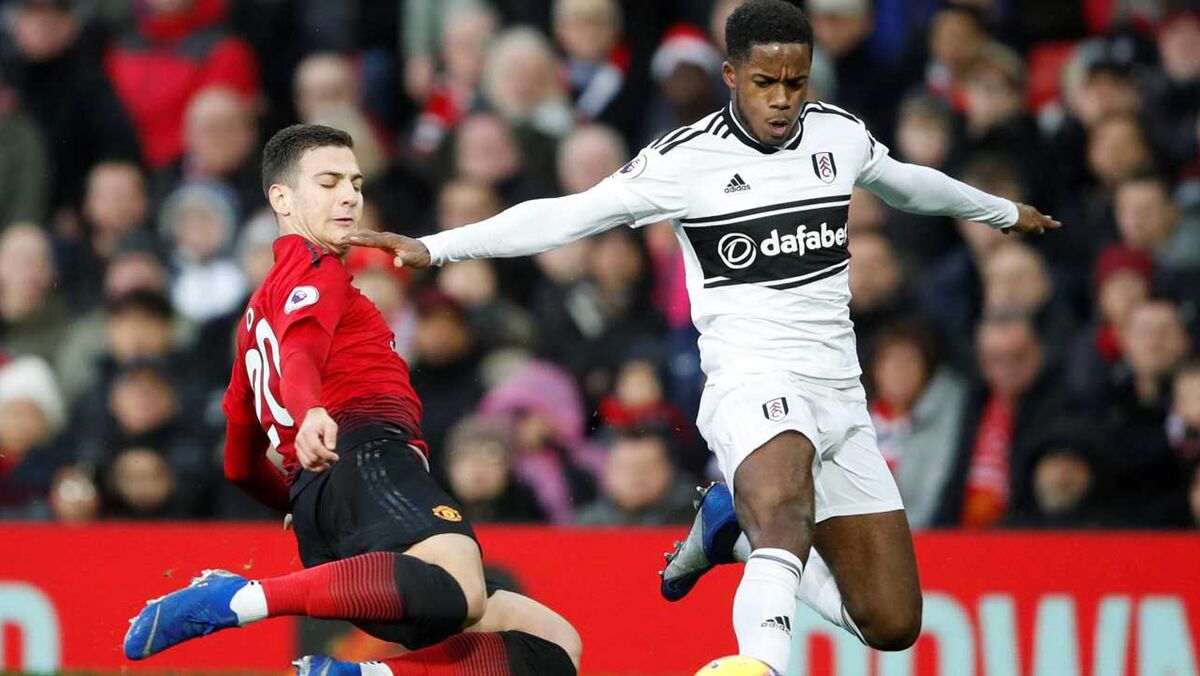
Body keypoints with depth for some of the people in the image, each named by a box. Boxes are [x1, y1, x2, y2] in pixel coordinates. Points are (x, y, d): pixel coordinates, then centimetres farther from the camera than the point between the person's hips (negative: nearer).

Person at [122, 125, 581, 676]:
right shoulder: (312, 265, 12)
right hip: (367, 457, -9)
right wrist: (309, 413, -33)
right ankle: (238, 598, -35)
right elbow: (298, 353, -12)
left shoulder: (259, 315, 38)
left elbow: (240, 464, 43)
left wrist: (304, 508, 59)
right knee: (459, 593, -40)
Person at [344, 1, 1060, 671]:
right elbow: (566, 216, -7)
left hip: (840, 393, 6)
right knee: (788, 514, -39)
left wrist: (1002, 210, 47)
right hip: (754, 385, -6)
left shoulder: (841, 135, 9)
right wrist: (431, 247, -16)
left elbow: (908, 182, 30)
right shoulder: (685, 159, -6)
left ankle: (742, 528, 22)